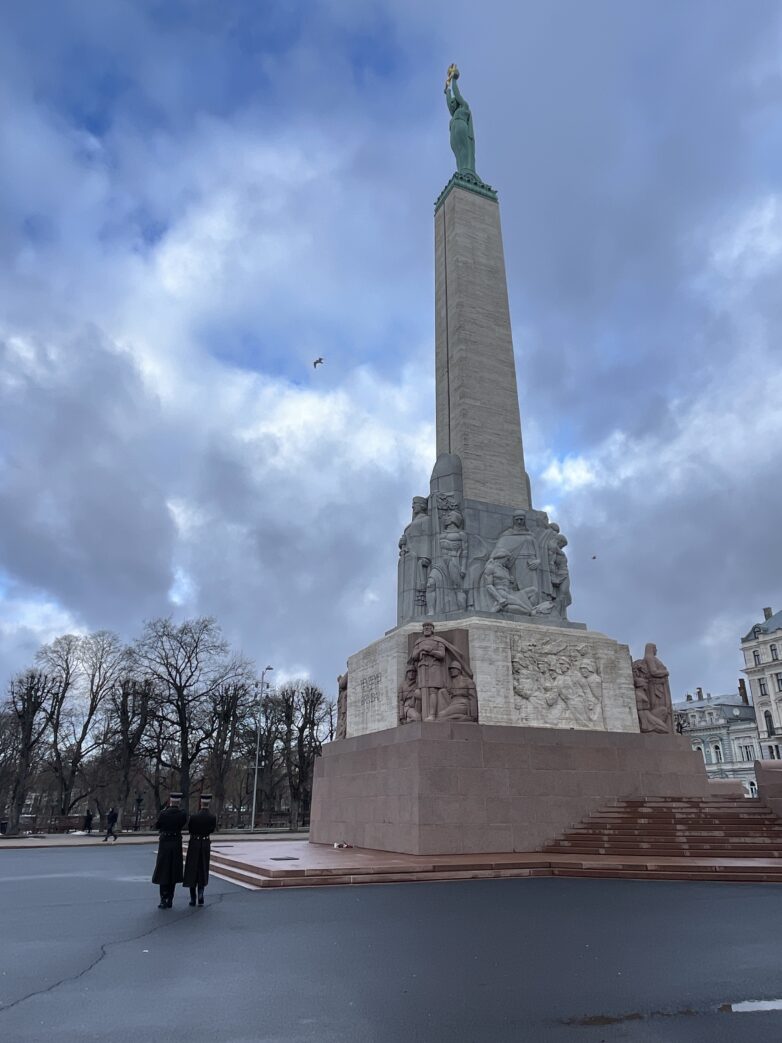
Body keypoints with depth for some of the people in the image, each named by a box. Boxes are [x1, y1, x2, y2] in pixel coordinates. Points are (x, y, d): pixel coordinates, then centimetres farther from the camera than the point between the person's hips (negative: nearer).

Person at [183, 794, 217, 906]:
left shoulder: (194, 817, -17)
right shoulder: (212, 817, -10)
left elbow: (189, 830, -2)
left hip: (194, 844, -2)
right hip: (206, 844, 2)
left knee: (192, 869, 9)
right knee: (203, 870, 16)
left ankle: (193, 898, 12)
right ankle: (201, 893, -1)